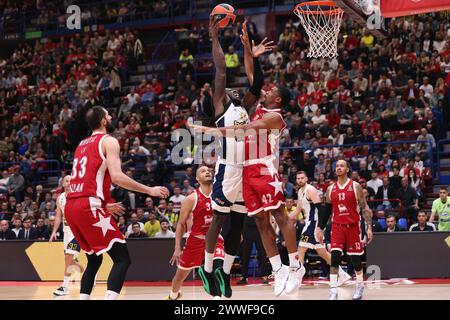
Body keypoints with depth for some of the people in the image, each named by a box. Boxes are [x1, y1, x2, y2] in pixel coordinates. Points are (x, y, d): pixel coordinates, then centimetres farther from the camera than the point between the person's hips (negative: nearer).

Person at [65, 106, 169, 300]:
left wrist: (104, 204, 37)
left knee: (94, 259, 23)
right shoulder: (108, 141, 0)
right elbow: (116, 177, -15)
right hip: (88, 207, -8)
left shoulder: (82, 145, 25)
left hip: (71, 206, 8)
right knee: (122, 258, -7)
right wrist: (149, 190, -8)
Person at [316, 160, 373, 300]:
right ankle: (333, 291, -12)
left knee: (355, 259, 7)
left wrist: (369, 227, -14)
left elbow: (365, 208, -6)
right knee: (334, 258, -11)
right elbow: (326, 210, 13)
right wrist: (320, 228, 9)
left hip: (353, 226, -2)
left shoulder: (355, 186, -4)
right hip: (337, 226, 2)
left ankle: (360, 286, 28)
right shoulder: (331, 189, 7)